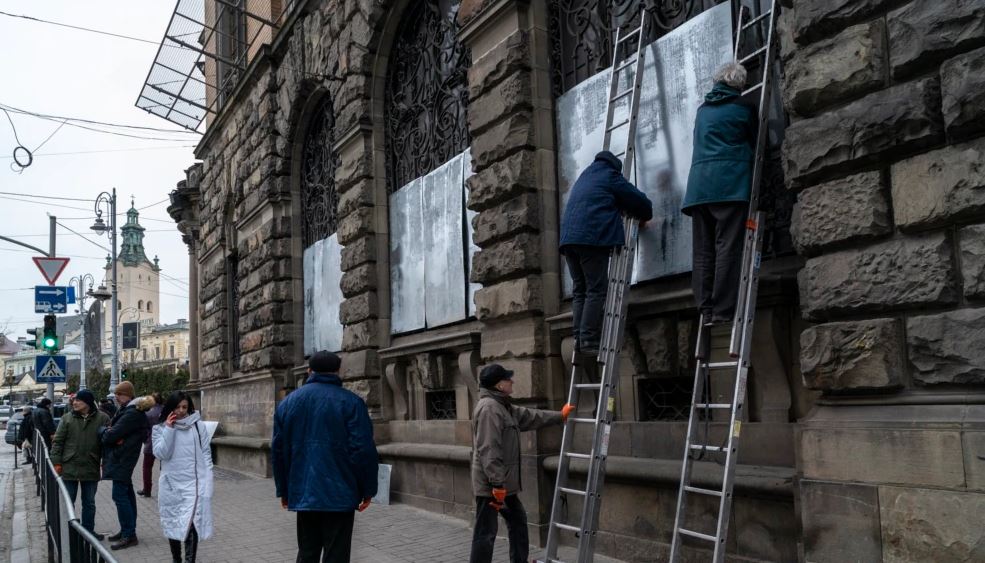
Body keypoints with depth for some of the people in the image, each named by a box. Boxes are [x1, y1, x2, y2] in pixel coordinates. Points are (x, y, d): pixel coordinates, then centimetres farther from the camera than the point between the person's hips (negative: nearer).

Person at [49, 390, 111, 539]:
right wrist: (56, 462, -5)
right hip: (69, 468, 0)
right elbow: (57, 441, 1)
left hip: (91, 469, 0)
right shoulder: (67, 419, 0)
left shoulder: (102, 418, -3)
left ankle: (88, 530, 25)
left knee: (89, 503, 12)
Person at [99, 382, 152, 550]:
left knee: (120, 495, -10)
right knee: (126, 493, 15)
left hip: (121, 459, -11)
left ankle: (129, 535, -7)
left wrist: (104, 433, -2)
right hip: (122, 459, 11)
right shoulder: (126, 409, 14)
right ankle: (127, 530, 24)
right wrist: (108, 433, -6)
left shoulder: (132, 413, -20)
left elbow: (111, 435, -21)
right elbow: (112, 429, 14)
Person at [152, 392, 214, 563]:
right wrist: (169, 429, -15)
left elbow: (206, 455, 1)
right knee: (172, 525, 14)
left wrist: (207, 484, -5)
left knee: (190, 525, -15)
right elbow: (160, 454, -9)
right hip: (171, 485, 2)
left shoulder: (198, 425, 0)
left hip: (193, 484, -2)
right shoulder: (160, 428, 2)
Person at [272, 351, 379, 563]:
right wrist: (368, 489, -3)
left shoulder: (288, 402, 9)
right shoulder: (350, 402, -6)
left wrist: (283, 490, 19)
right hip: (339, 494, -4)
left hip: (303, 494, 5)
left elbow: (278, 450, 11)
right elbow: (363, 450, -12)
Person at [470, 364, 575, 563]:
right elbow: (488, 450, -25)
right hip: (491, 484, -11)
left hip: (504, 482, 11)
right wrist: (497, 483, -26)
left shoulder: (502, 406, 16)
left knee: (518, 519, 23)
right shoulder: (489, 408, -19)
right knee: (486, 532, -8)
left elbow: (530, 416, 31)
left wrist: (559, 416, 40)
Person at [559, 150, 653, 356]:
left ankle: (579, 338, -2)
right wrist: (644, 216, 33)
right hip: (592, 237, -7)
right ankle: (589, 340, -16)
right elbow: (640, 201, 13)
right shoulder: (611, 175, 10)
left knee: (580, 290, 7)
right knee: (596, 290, -9)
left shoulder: (584, 177, 31)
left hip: (568, 237, 7)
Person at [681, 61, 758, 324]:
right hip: (730, 184, -5)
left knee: (703, 251, 2)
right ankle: (723, 312, -15)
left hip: (698, 185, 5)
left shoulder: (703, 110, 22)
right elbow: (755, 144, 16)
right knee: (728, 248, -9)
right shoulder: (743, 109, 7)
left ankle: (707, 311, -2)